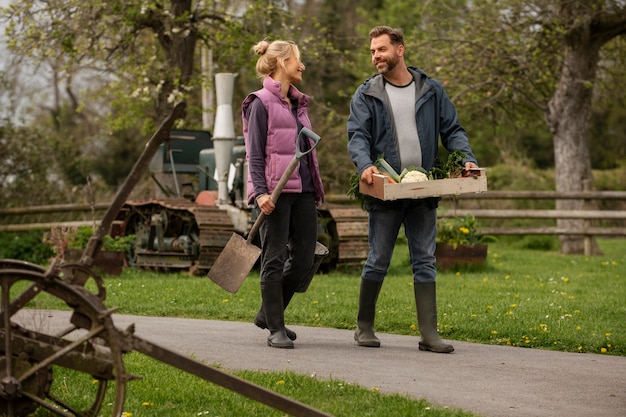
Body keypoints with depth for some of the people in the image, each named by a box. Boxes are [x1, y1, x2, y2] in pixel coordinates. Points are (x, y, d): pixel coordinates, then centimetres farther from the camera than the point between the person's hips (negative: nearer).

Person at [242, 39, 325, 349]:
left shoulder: (297, 104, 19)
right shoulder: (262, 103, -4)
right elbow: (255, 154, -9)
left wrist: (315, 190, 20)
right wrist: (260, 192, -19)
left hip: (302, 190, 8)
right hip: (275, 190, -8)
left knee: (304, 258, 7)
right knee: (274, 259, -4)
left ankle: (267, 314, 23)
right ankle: (275, 329, 2)